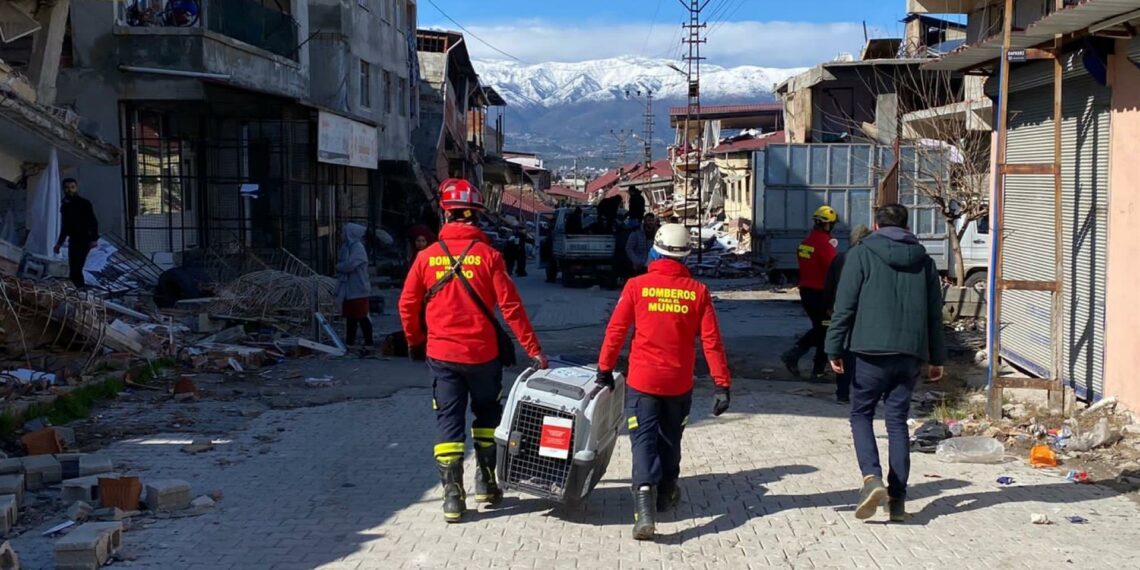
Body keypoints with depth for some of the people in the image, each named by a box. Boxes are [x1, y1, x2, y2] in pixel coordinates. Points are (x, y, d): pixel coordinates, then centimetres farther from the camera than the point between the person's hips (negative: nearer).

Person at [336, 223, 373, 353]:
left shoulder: (358, 248, -14)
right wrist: (340, 267, -5)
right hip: (349, 289, 8)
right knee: (350, 317, 13)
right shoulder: (347, 246, 12)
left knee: (362, 317, -3)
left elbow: (349, 265, -23)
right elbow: (341, 261, 16)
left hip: (358, 290, -8)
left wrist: (338, 267, -5)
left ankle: (368, 344, 2)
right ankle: (349, 343, 20)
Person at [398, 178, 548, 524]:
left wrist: (415, 342, 21)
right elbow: (510, 306, -9)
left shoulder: (428, 256, -2)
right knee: (487, 415, 20)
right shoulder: (488, 255, -7)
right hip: (483, 353, -1)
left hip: (442, 355, 1)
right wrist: (533, 349, -5)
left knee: (449, 422, 6)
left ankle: (453, 496, 2)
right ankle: (486, 482, 23)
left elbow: (407, 305, 4)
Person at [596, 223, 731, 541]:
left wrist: (605, 370, 8)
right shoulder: (698, 291, -3)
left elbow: (615, 331, -4)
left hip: (642, 381, -2)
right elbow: (711, 341, -4)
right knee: (669, 441, 21)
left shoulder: (637, 286, -7)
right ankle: (665, 496, 37)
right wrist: (722, 384, -1)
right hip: (679, 383, 2)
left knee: (644, 441, -3)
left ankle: (645, 510, -19)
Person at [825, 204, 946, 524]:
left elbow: (845, 306, -6)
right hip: (912, 353, 4)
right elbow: (935, 313, 14)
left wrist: (835, 349, -2)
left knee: (861, 414, 9)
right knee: (898, 421, 10)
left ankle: (872, 477, -13)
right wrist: (936, 358, 19)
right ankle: (898, 498, 9)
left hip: (873, 352, -4)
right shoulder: (923, 260, 13)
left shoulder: (862, 254, 0)